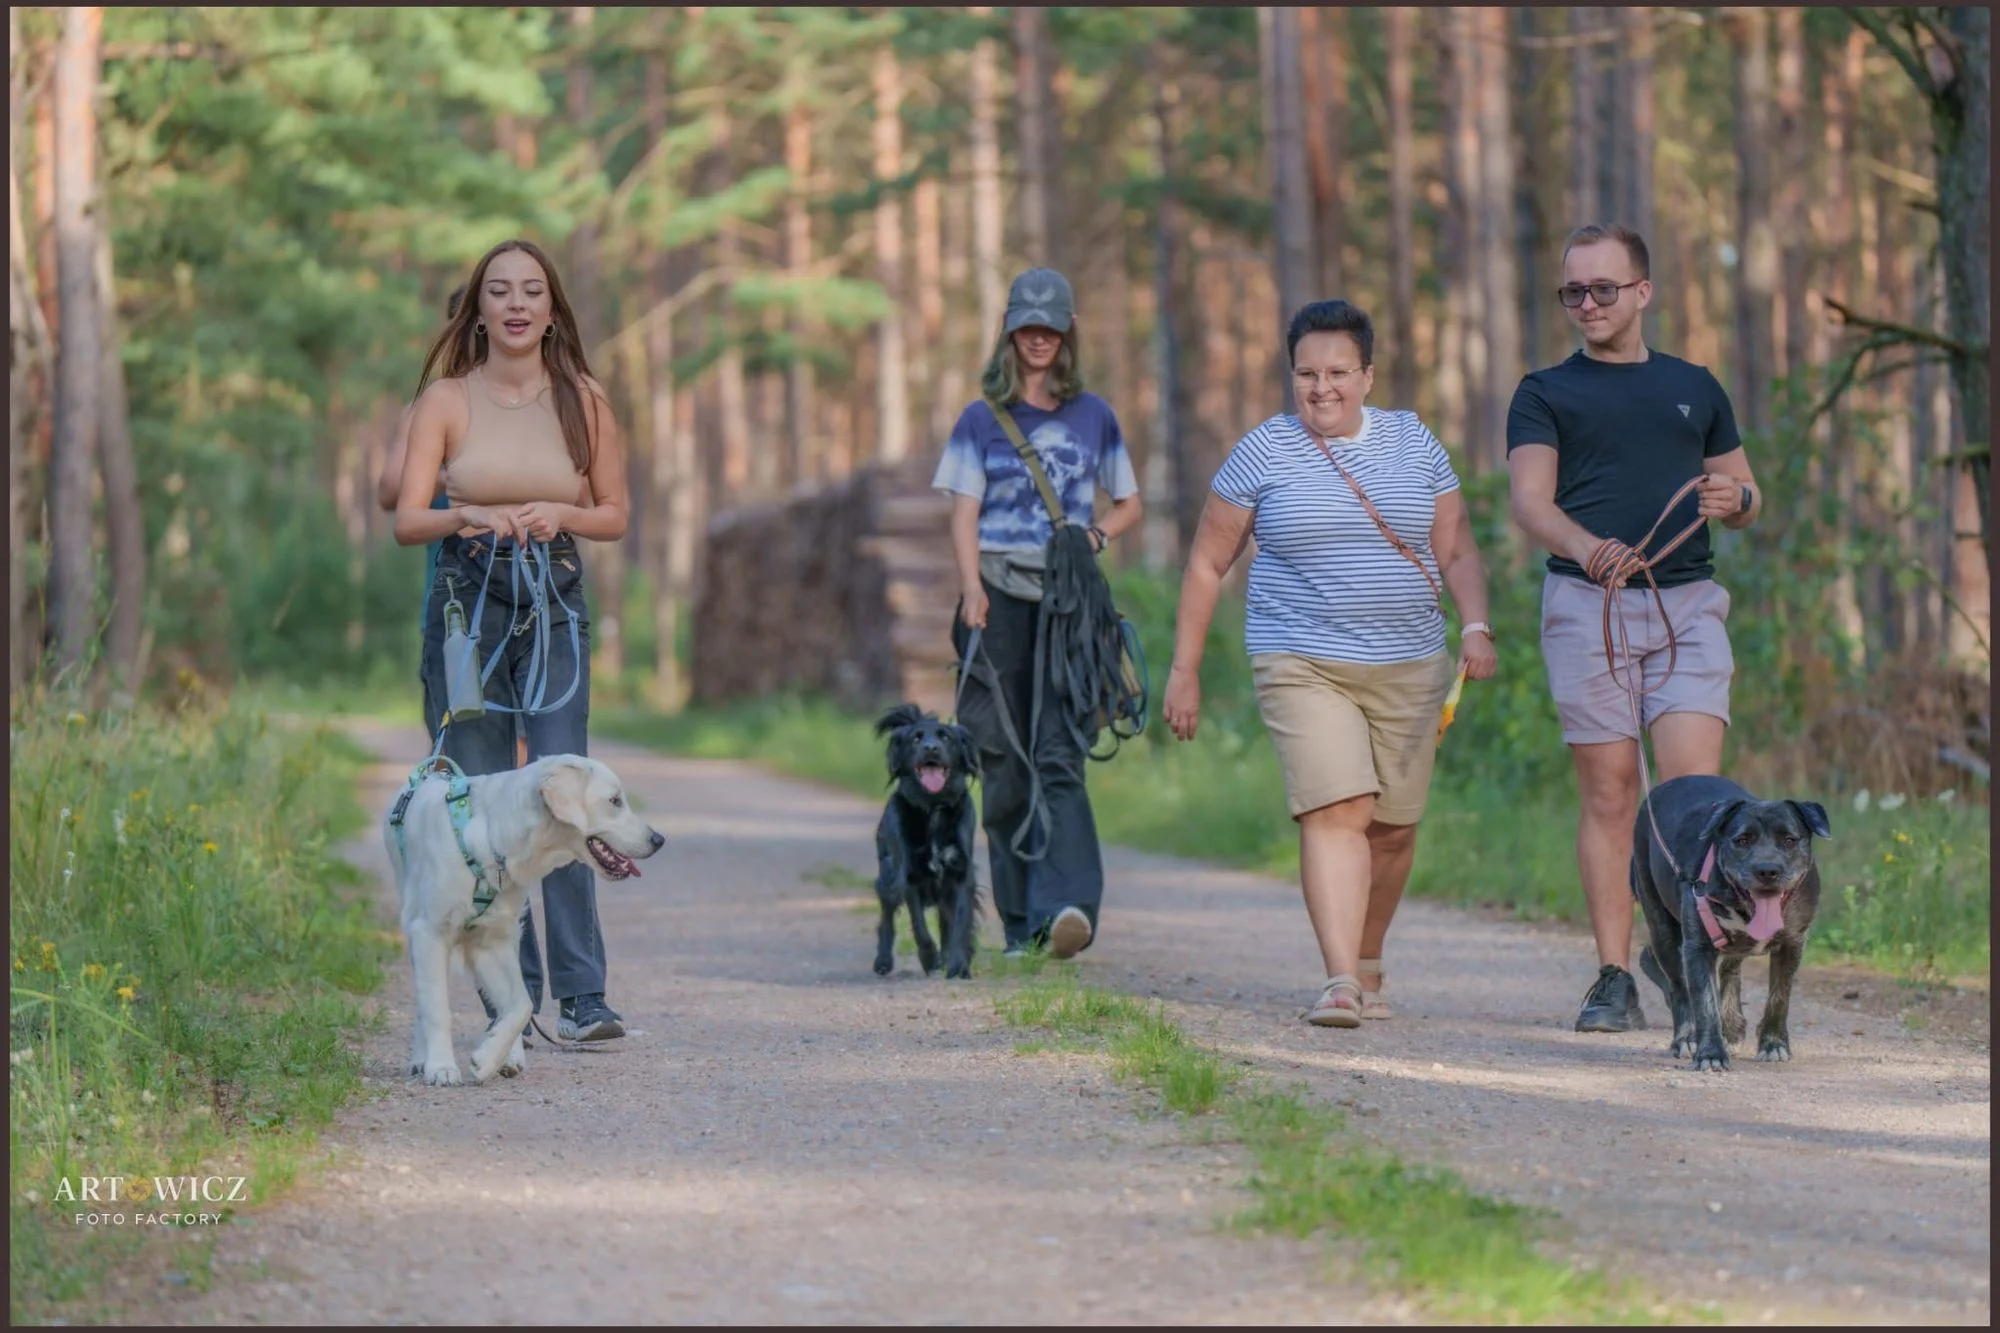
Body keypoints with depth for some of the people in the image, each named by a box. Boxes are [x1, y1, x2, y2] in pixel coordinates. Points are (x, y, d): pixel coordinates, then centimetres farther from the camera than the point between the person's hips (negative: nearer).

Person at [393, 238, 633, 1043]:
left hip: (555, 605, 0)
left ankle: (582, 999, -13)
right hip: (465, 602, 0)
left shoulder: (582, 401, 4)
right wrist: (467, 516, -24)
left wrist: (560, 514, -9)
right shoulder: (446, 400, 1)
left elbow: (615, 515, 11)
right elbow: (407, 521, -4)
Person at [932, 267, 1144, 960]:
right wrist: (972, 588, -14)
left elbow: (1129, 503, 21)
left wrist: (1098, 533, -1)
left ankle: (1067, 906, -28)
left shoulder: (1093, 416, 13)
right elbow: (964, 515, 3)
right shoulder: (981, 421, 10)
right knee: (1005, 763, -1)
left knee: (1058, 754, -15)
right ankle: (1019, 923, 6)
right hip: (1000, 596, 1)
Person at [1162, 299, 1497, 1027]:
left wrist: (1476, 626, -5)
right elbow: (1206, 565, 5)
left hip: (1408, 668, 3)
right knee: (1337, 810, -20)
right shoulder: (1262, 454, 0)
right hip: (1304, 665, -3)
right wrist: (1184, 670, 3)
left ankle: (1368, 966, 28)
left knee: (1393, 828, 6)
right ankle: (1339, 981, -26)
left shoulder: (1414, 443, 8)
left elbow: (1456, 550, 12)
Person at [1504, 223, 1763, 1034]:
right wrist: (1589, 548, -27)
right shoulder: (1545, 395, 9)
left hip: (1688, 603, 2)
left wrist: (1735, 497, -2)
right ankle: (1615, 981, 2)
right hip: (1586, 605, -1)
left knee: (1694, 788, -12)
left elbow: (1749, 496, 24)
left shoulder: (1694, 388, 19)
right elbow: (1529, 501, -6)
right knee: (1608, 794, -2)